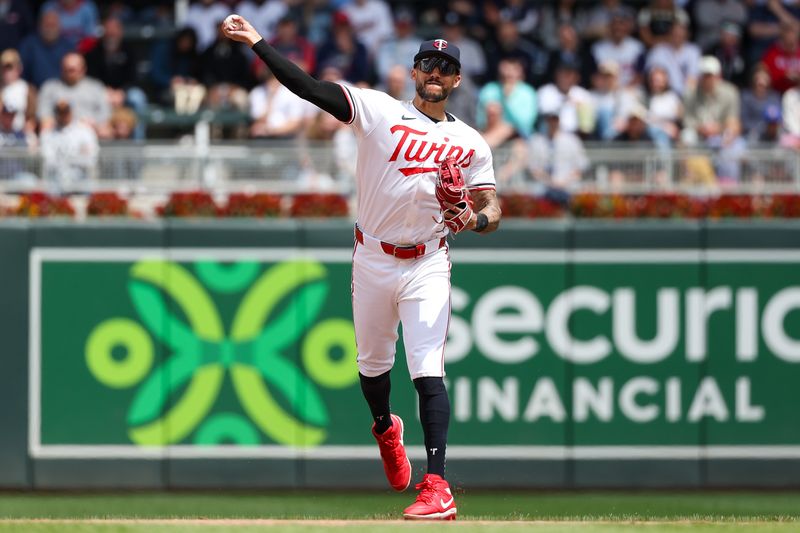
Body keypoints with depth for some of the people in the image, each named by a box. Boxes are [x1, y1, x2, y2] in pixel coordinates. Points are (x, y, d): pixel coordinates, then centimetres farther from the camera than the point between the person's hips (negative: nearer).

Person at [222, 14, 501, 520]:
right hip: (372, 259, 1)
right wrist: (256, 42, -20)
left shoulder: (471, 144, 5)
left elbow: (493, 210, 3)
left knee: (428, 371, -14)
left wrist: (476, 219, -21)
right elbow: (310, 87, -11)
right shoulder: (379, 110, -2)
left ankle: (437, 487, -20)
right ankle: (386, 430, 49)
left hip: (427, 265, -1)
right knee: (373, 363, 15)